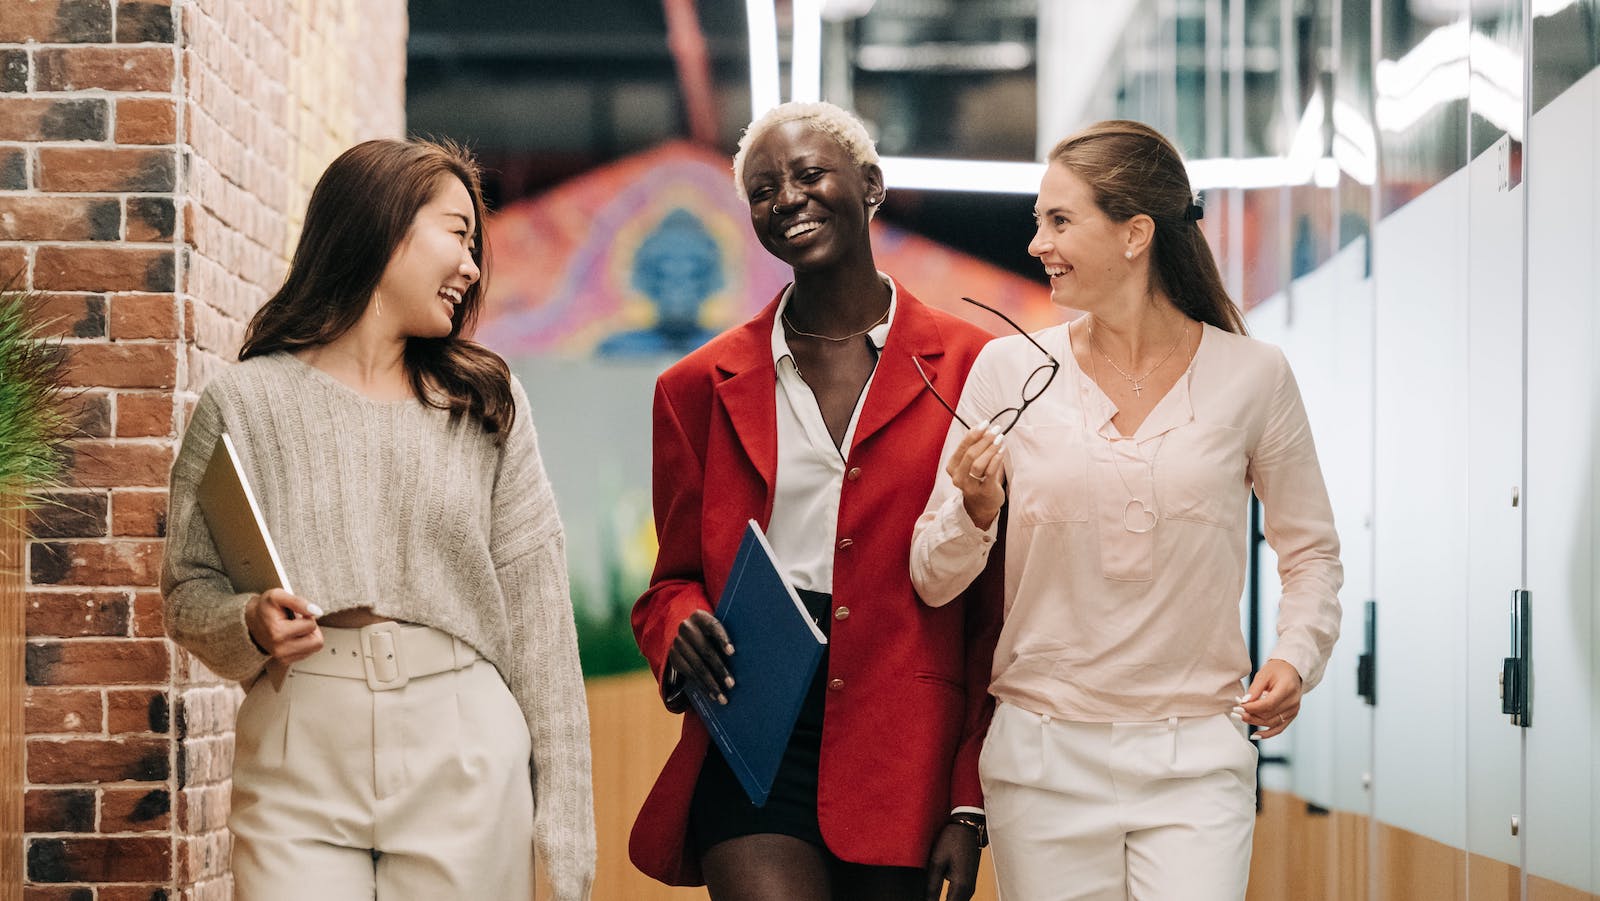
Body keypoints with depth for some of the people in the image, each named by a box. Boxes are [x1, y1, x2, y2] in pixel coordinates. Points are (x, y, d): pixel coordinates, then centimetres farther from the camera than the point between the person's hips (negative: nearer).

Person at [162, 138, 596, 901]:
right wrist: (250, 627, -16)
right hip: (298, 764, -1)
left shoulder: (488, 403, 9)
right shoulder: (245, 401, 4)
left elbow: (535, 617, 5)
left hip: (464, 767, 1)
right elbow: (188, 592, 7)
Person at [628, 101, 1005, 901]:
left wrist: (969, 804, -2)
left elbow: (996, 605, 3)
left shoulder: (969, 369, 4)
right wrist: (682, 627, -7)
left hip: (906, 750, 0)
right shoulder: (701, 387, 11)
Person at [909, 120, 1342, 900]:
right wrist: (976, 511, -16)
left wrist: (1296, 657, -6)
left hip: (1195, 761, -1)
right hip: (1045, 758, 1)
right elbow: (932, 581, 4)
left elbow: (1311, 551, 12)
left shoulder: (1252, 376, -1)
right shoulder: (1010, 371, 0)